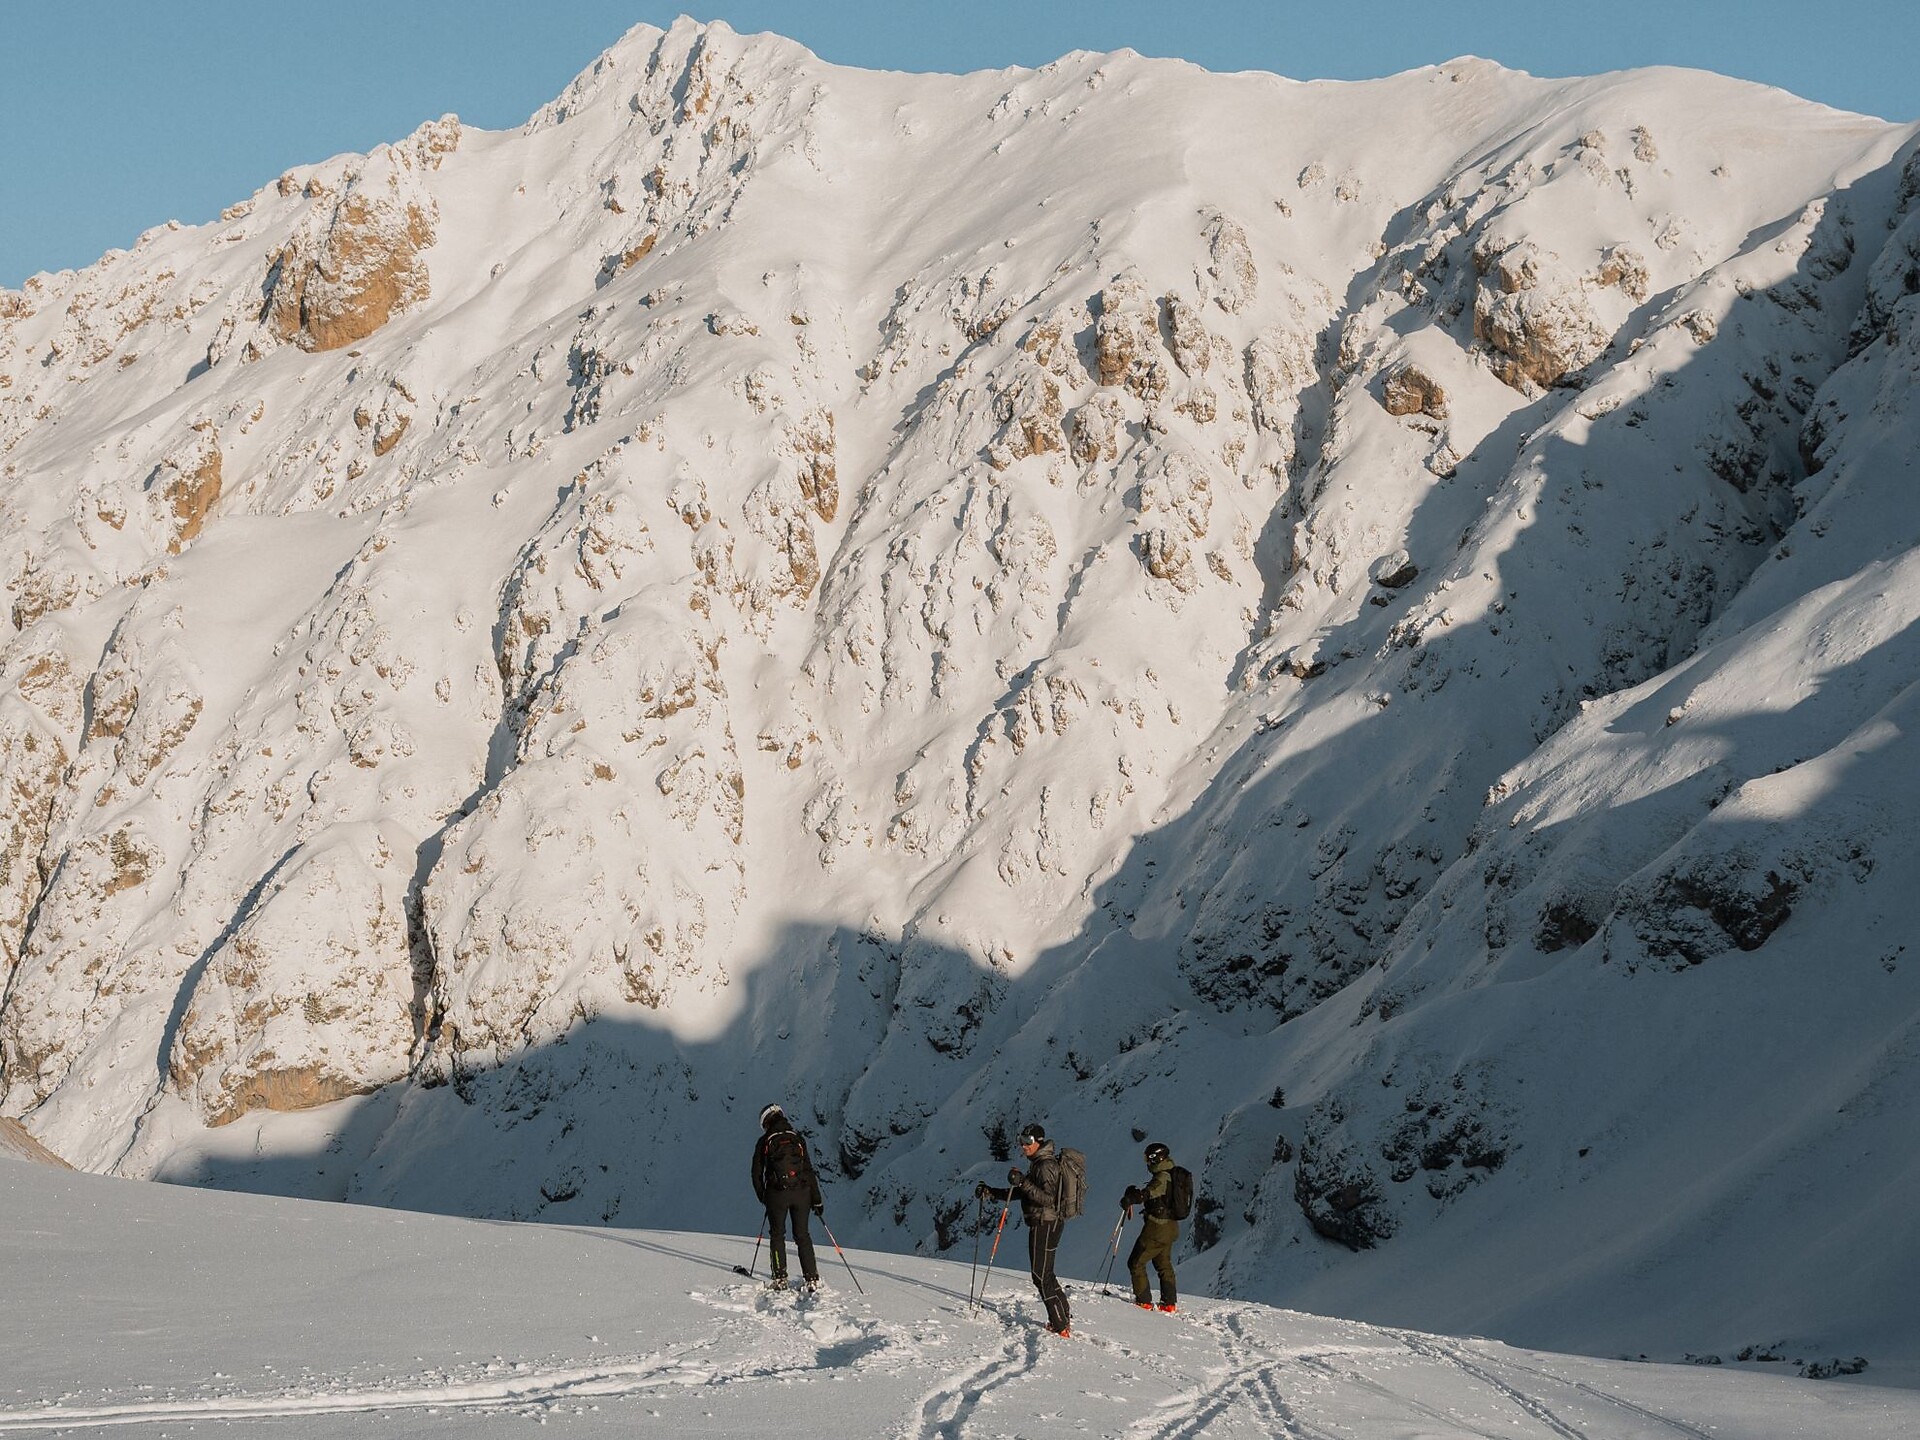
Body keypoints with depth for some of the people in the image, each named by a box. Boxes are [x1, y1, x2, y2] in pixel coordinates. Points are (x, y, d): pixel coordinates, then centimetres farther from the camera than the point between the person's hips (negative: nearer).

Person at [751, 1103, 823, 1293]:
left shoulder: (764, 1142, 2)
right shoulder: (797, 1138, 7)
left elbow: (757, 1173, 5)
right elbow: (809, 1170, 4)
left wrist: (763, 1197, 19)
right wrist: (817, 1200, 7)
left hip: (776, 1194, -2)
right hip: (801, 1192, 2)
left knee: (777, 1234, 12)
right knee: (802, 1235, 10)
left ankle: (780, 1278, 6)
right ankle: (812, 1279, 3)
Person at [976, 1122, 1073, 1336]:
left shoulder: (1046, 1165, -16)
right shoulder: (1038, 1163, 16)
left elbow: (1049, 1199, -26)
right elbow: (1018, 1194, 21)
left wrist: (1023, 1183, -31)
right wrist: (990, 1192, 12)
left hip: (1046, 1224, -10)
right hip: (1042, 1224, 10)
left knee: (1041, 1276, -8)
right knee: (1045, 1274, 17)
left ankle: (1061, 1327, -7)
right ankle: (1064, 1317, 25)